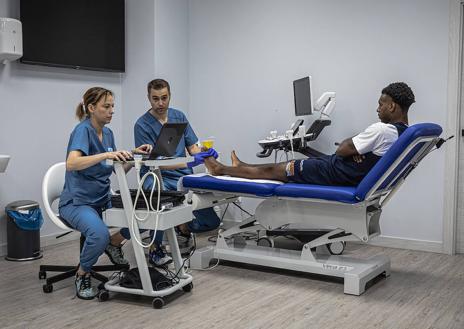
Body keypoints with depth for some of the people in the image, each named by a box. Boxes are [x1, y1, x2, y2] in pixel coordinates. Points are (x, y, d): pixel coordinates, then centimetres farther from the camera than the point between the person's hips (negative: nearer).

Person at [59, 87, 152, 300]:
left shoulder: (108, 133, 9)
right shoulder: (83, 130, -16)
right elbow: (71, 164, -35)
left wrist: (134, 154, -4)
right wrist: (106, 155, -44)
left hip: (102, 200, 7)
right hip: (77, 202, -7)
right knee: (99, 234, -36)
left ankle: (114, 243, 11)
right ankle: (82, 274, -6)